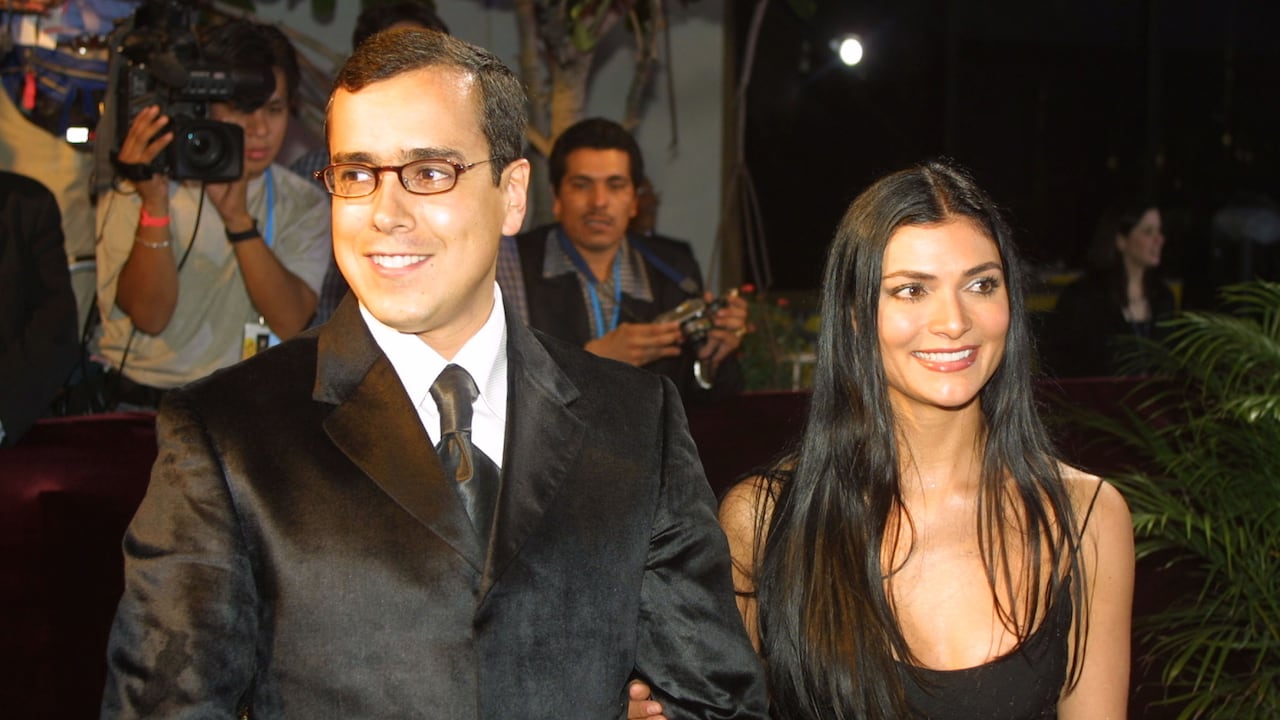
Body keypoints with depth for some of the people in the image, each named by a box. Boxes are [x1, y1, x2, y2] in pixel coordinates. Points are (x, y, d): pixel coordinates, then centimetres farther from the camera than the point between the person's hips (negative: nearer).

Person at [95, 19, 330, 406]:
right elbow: (149, 316, -10)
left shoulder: (303, 204, 4)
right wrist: (155, 205, -22)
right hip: (135, 399, -1)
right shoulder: (135, 187, -1)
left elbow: (290, 322, -9)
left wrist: (237, 218, -19)